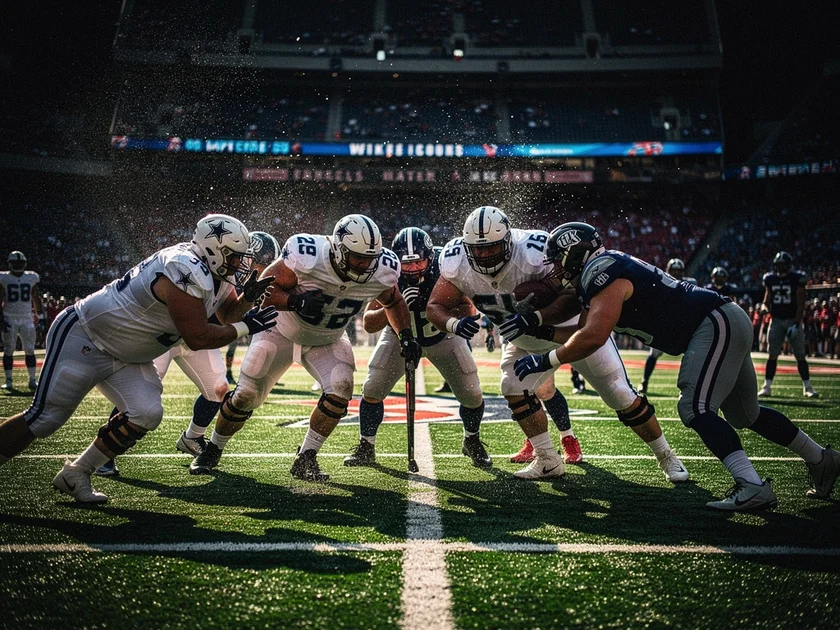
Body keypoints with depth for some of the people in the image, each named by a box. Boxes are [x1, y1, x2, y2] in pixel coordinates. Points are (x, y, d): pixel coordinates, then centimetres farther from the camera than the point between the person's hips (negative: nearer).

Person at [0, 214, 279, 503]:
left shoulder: (215, 274, 0)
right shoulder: (187, 273, -29)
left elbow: (229, 314, 14)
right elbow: (198, 338, -27)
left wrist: (247, 298, -6)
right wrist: (245, 327, -18)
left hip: (124, 356, 9)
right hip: (83, 338, -9)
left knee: (146, 414, -5)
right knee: (46, 417, -8)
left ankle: (75, 475, 10)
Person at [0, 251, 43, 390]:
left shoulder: (31, 278, 7)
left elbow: (36, 298, 15)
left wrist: (40, 314, 14)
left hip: (27, 318, 2)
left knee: (30, 350, -1)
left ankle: (32, 380, 3)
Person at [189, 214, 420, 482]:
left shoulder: (382, 272, -21)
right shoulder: (307, 257, -34)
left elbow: (394, 303, 1)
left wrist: (406, 335, -12)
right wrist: (296, 301, -41)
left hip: (327, 341, 3)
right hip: (282, 331, -2)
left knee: (341, 390, -22)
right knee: (246, 396, 0)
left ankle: (305, 460, -4)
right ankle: (212, 450, 28)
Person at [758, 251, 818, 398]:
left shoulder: (797, 278, -5)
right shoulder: (771, 279, 7)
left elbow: (801, 304, -8)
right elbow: (767, 300, 17)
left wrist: (796, 324, -15)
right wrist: (765, 307, -3)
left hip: (793, 320, -3)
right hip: (776, 320, 3)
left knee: (800, 356, -1)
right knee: (772, 355, 1)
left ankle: (807, 387, 6)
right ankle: (767, 386, 4)